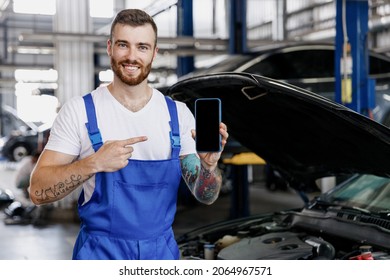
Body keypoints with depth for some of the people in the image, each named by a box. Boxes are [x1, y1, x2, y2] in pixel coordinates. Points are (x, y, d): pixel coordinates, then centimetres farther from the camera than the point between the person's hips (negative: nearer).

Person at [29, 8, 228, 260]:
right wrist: (93, 163, -26)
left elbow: (206, 197, 0)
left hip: (163, 251, 3)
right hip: (101, 253, -3)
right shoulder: (79, 111, -7)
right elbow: (38, 191, -11)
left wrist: (209, 165, -21)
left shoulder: (178, 114, 0)